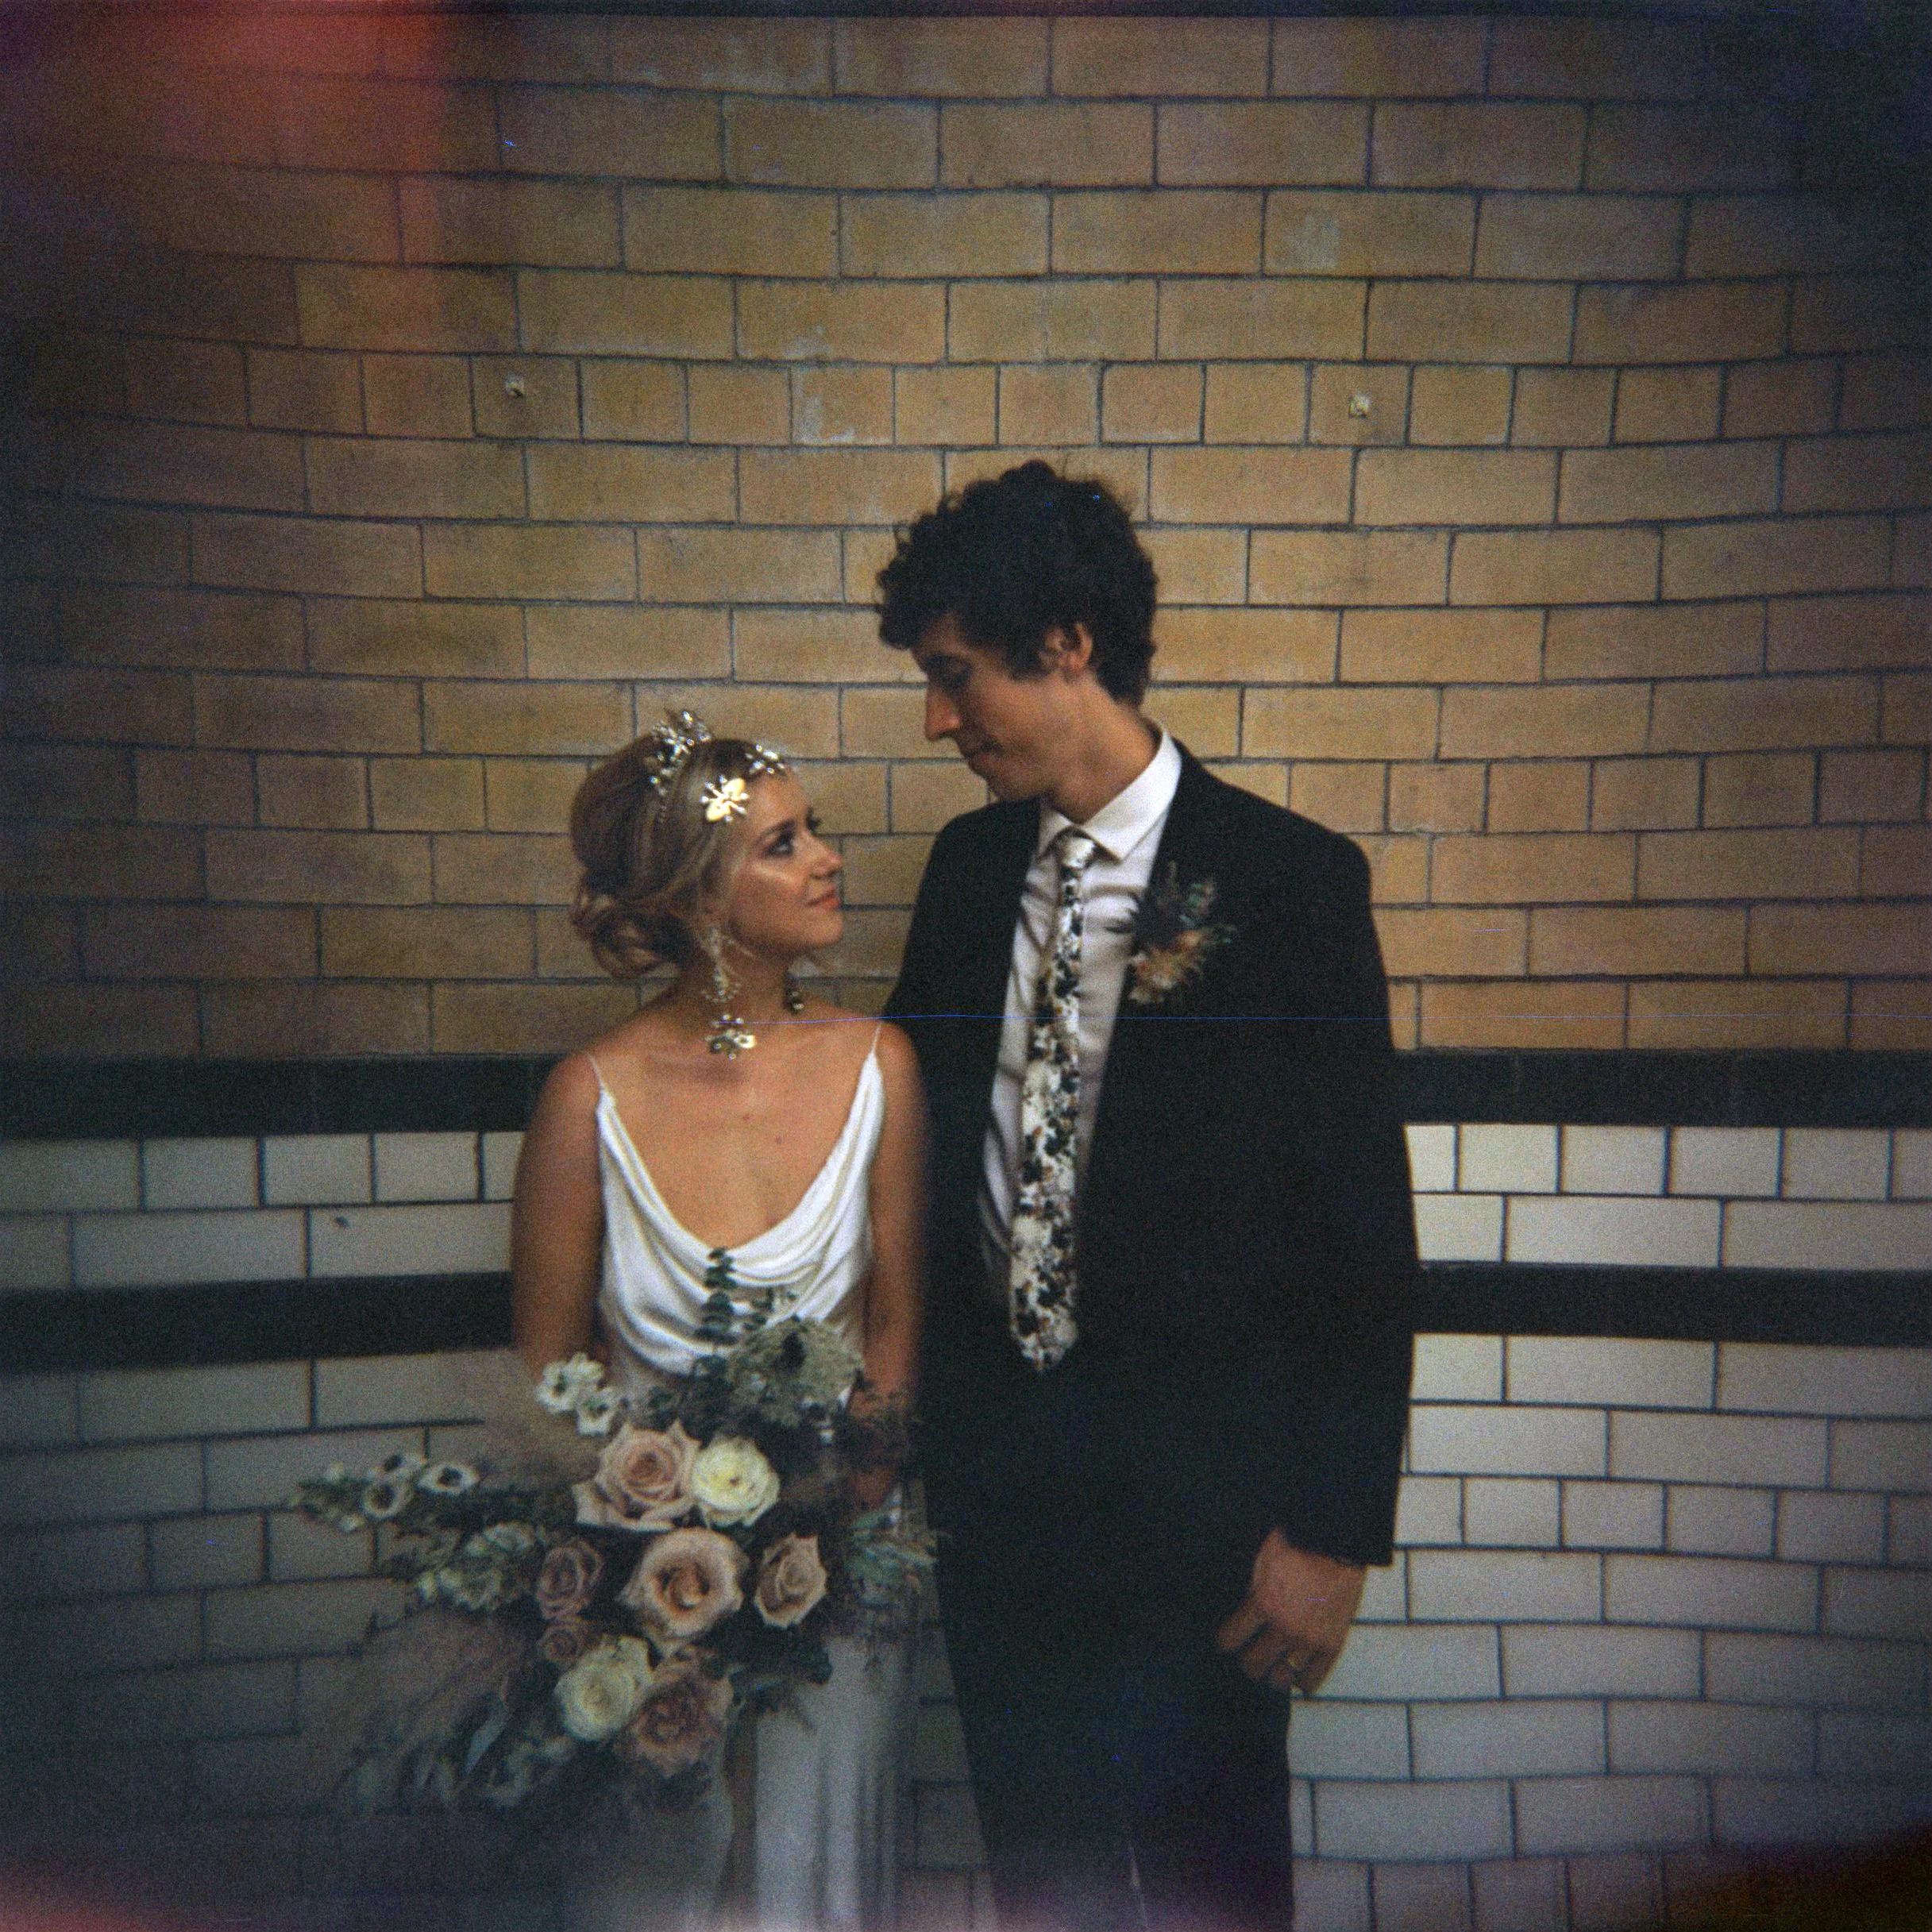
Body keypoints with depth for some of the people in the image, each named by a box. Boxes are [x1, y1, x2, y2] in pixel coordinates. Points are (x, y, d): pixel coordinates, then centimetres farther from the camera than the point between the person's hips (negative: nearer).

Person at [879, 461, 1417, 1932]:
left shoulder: (1291, 883, -14)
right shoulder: (969, 867, 2)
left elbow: (1365, 1229, -13)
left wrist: (1336, 1530, -11)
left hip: (1198, 1497, -4)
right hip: (993, 1471, 5)